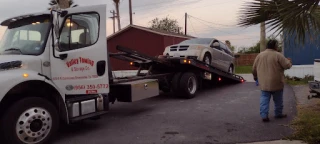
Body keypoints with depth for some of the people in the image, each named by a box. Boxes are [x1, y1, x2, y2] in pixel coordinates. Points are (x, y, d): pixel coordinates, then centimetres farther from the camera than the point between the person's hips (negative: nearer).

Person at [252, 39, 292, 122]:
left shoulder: (259, 55, 5)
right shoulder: (278, 55, -9)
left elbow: (254, 69, 10)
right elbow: (287, 65, -9)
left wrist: (255, 76, 27)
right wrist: (289, 61, 12)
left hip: (264, 83, 3)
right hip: (276, 83, -3)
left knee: (264, 99, 4)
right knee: (278, 100, 14)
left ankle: (264, 115, -3)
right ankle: (278, 114, 27)